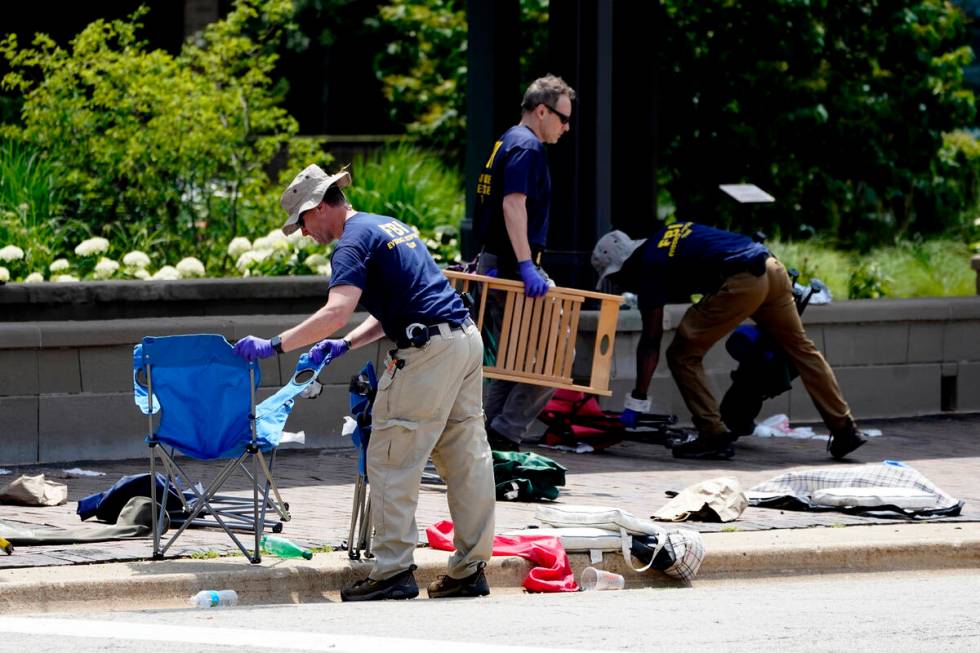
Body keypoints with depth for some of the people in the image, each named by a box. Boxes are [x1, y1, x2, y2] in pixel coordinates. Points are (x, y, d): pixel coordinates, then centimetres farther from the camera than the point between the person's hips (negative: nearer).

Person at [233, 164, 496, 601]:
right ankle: (470, 570, 13)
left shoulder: (354, 241, -7)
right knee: (467, 458, 10)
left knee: (392, 462, -4)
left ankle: (393, 571, -6)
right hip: (467, 336, 10)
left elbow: (337, 311, -22)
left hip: (428, 351, -10)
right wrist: (345, 345, 21)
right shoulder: (390, 226, 23)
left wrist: (275, 346, -18)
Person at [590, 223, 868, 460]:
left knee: (682, 355, 3)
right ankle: (844, 429, 22)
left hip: (741, 282, -9)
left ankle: (714, 435, 2)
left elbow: (650, 342, -1)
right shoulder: (667, 236, 26)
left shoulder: (650, 265, 3)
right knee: (800, 347, 19)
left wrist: (636, 402, 1)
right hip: (772, 268, 9)